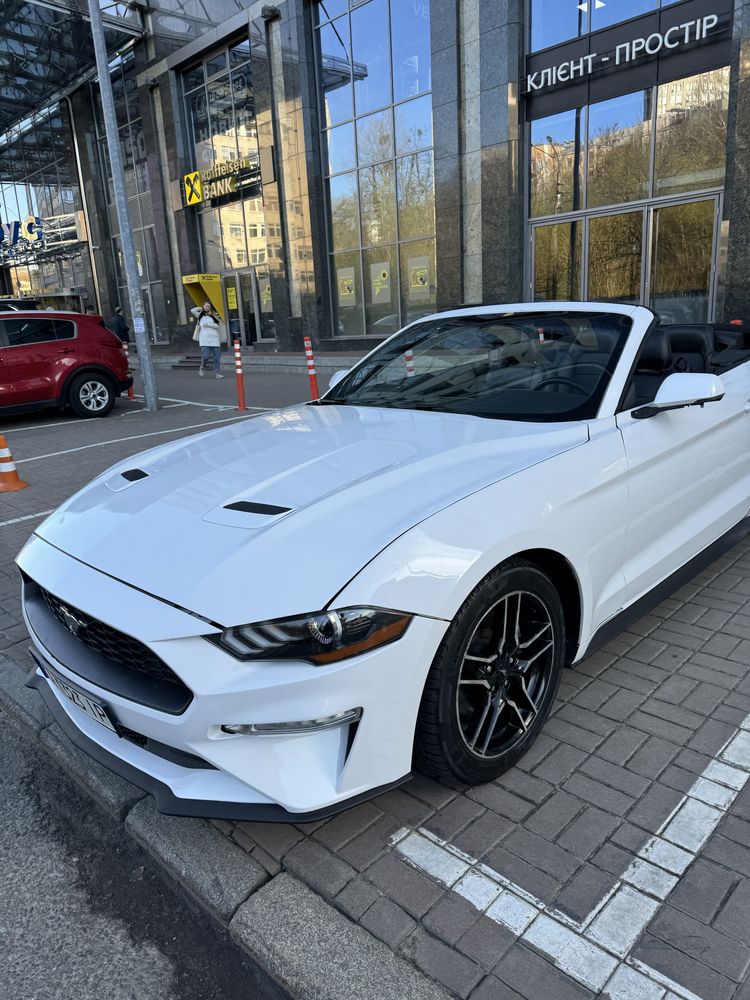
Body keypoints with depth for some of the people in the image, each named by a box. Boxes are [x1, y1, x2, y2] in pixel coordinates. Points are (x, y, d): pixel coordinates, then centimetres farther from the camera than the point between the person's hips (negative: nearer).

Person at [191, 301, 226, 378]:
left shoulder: (213, 316, 17)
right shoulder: (200, 315, 15)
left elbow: (218, 325, 5)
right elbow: (192, 310, 0)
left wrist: (208, 324, -5)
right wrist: (200, 309, 13)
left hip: (215, 338, 2)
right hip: (204, 339, -2)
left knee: (217, 357, -3)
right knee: (205, 356, -14)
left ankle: (218, 373, 3)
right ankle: (203, 367, 14)